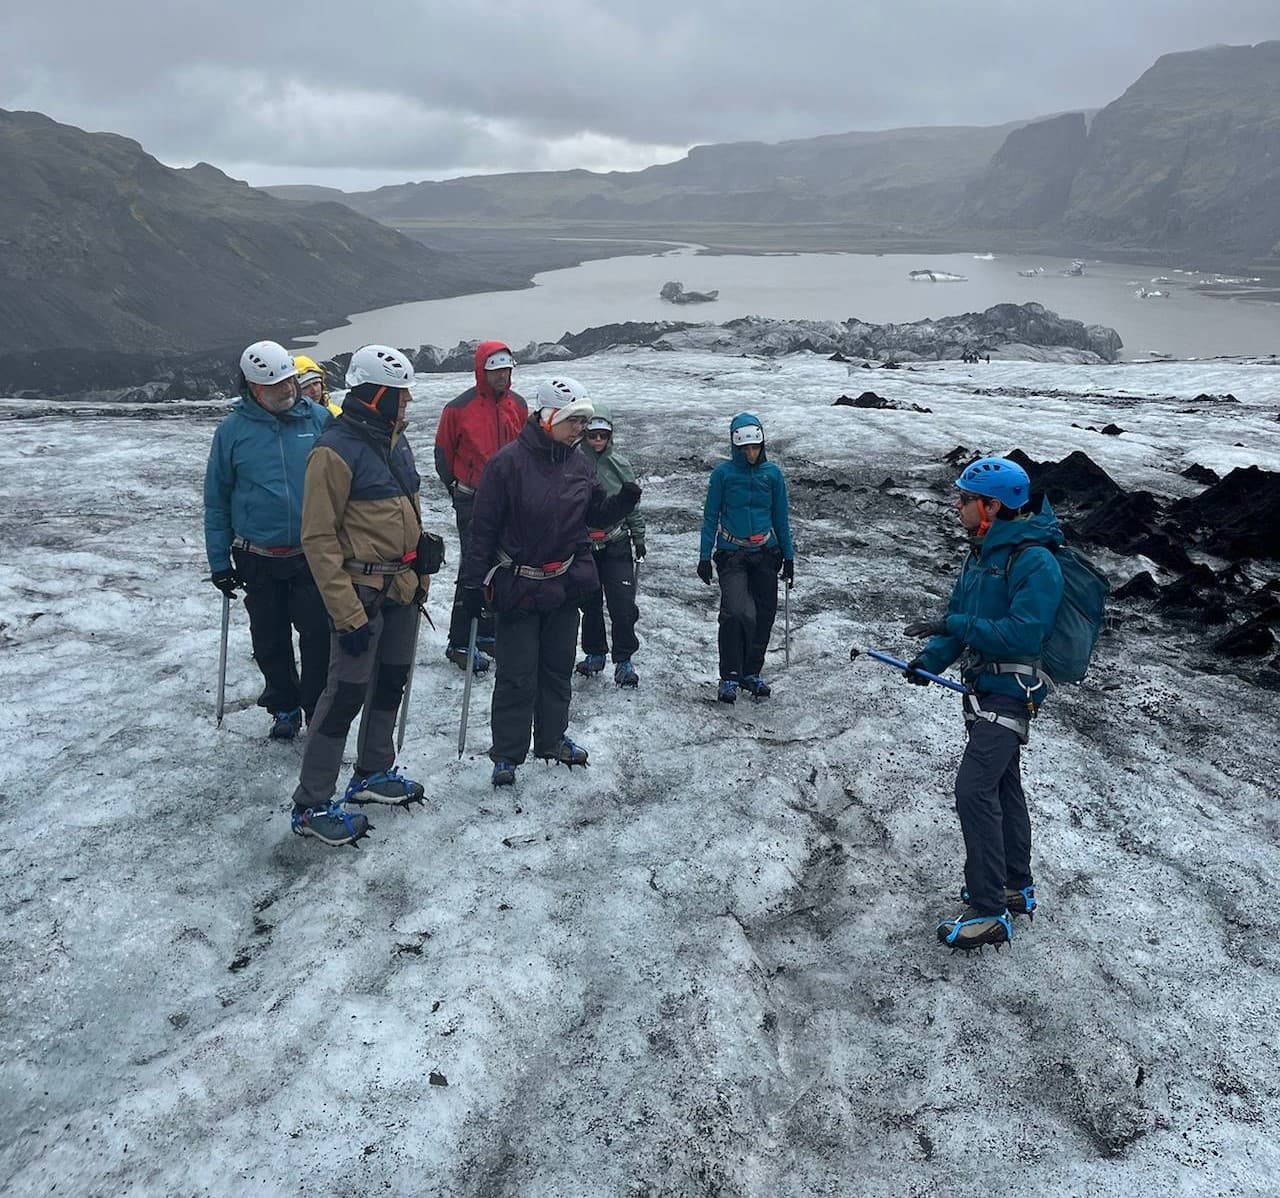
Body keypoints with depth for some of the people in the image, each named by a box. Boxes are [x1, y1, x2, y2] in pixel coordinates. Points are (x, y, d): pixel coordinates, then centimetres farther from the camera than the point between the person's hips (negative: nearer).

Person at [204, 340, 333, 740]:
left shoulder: (319, 419, -3)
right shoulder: (233, 430, -3)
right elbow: (217, 501, 3)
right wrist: (219, 561, 2)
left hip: (314, 556, -1)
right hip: (259, 560, 1)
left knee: (318, 637, -1)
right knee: (270, 641, 13)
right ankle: (283, 707, 32)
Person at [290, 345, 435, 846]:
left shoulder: (396, 439, 8)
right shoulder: (336, 450, -18)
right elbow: (318, 538, -18)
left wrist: (420, 572, 18)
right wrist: (346, 613, -20)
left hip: (402, 588, 9)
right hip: (361, 592, -8)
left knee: (390, 682, 18)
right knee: (347, 693, -4)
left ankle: (373, 774, 36)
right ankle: (311, 805, 9)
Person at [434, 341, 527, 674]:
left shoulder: (518, 406, 6)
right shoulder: (460, 408, -10)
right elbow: (444, 453, 0)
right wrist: (457, 489, 6)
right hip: (472, 501, -5)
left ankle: (487, 633, 26)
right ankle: (459, 644, 1)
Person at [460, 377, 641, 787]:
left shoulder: (578, 463, 3)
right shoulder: (509, 461, -15)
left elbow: (597, 515, 13)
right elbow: (483, 527, -12)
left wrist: (622, 501, -8)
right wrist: (473, 584, -12)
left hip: (566, 585, 6)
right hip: (518, 586, -6)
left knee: (558, 668, 17)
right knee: (517, 675, 0)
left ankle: (551, 739, 33)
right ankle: (507, 754, 14)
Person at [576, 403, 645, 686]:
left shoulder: (620, 464, -1)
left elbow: (632, 504, 8)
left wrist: (639, 537, 8)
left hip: (617, 545, 0)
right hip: (583, 545, 0)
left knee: (623, 605, -6)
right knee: (589, 603, 13)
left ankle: (623, 660, 7)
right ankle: (595, 653, 32)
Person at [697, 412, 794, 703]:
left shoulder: (772, 473, 3)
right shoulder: (723, 473, -3)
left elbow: (782, 516, 10)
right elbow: (711, 516, 2)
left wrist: (788, 556, 8)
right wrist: (705, 556, -2)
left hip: (765, 553, 3)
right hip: (731, 554, -3)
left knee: (763, 615, 6)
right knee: (735, 612, -18)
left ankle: (752, 672, 22)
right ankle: (729, 677, -7)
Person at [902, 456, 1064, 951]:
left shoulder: (1034, 561, -20)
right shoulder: (981, 552, 9)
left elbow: (1023, 635, -27)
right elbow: (959, 614, 13)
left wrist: (956, 627, -26)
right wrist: (931, 658, -2)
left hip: (1011, 691, -10)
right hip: (983, 685, 10)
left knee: (975, 788, -14)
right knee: (1002, 786, 18)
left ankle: (989, 913, -6)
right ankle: (1016, 889, 34)